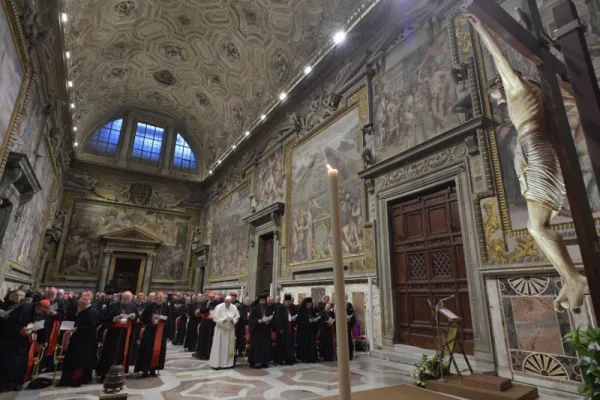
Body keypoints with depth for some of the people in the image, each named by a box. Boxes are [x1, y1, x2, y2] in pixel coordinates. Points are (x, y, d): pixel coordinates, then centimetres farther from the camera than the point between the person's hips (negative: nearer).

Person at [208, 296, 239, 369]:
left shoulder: (234, 307, -2)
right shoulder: (219, 307, -11)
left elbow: (237, 317, 5)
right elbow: (215, 318, -10)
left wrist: (233, 320, -15)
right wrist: (222, 321, -24)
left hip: (230, 329, 4)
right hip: (220, 329, -3)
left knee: (230, 346, 9)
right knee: (219, 346, -1)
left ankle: (228, 363, 21)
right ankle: (216, 363, 7)